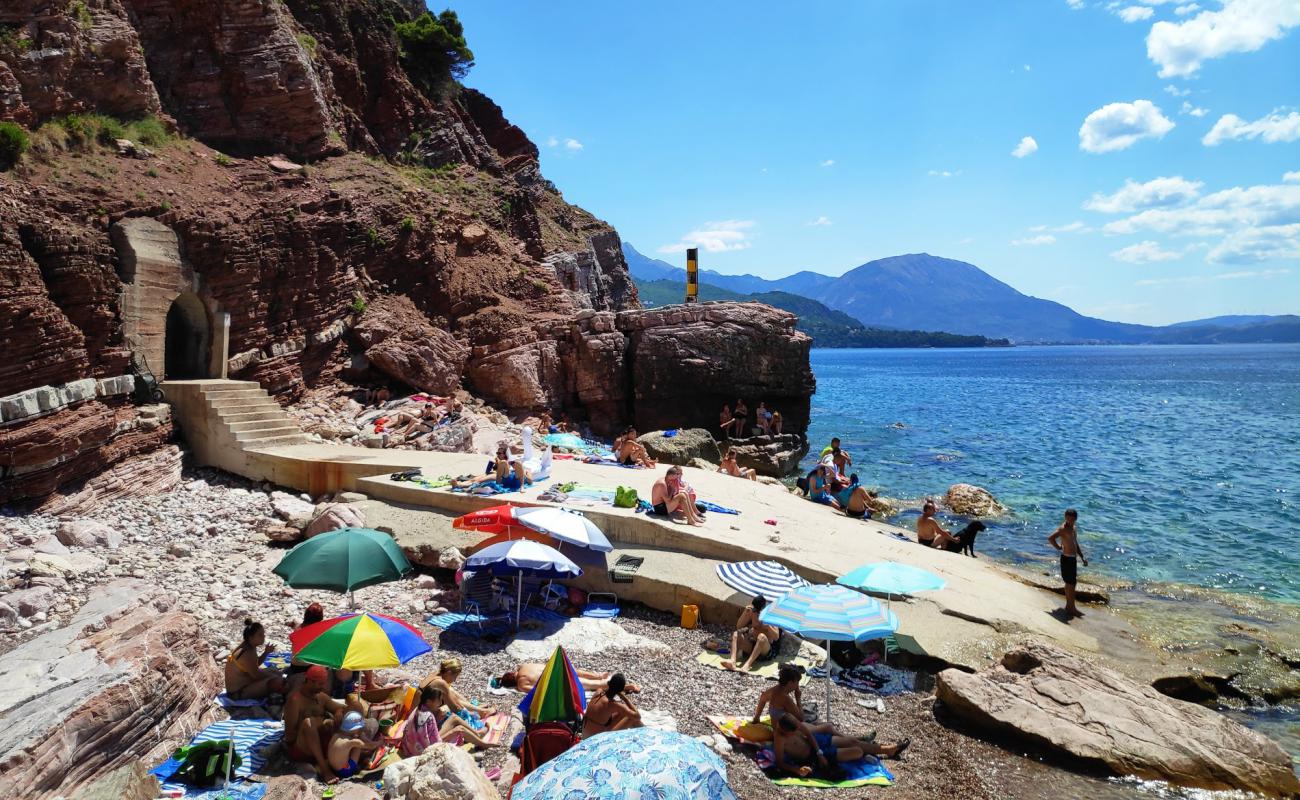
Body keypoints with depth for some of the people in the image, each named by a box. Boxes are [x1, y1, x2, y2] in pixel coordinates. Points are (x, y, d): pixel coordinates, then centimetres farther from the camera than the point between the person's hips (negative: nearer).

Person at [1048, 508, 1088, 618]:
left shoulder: (1074, 529, 13)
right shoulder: (1063, 528, -17)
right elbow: (1050, 538, -30)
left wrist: (1082, 557, 16)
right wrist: (1058, 547, -16)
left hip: (1073, 558, 9)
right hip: (1067, 558, -9)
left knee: (1070, 583, 17)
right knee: (1071, 583, -4)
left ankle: (1069, 606, 27)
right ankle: (1072, 608, 4)